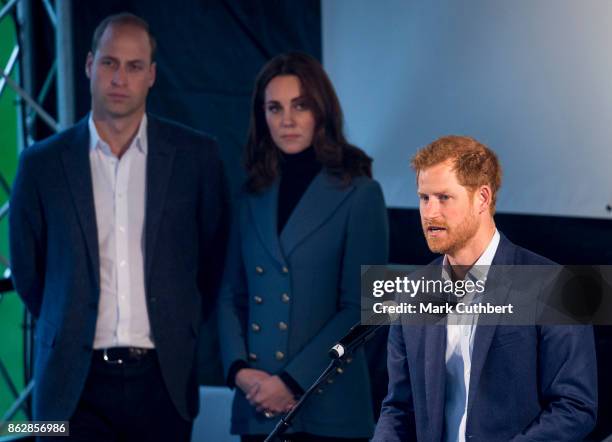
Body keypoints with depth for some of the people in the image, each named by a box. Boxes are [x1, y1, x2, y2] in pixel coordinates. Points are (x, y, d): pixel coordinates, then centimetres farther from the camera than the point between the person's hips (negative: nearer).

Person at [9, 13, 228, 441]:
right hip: (76, 385, 0)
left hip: (163, 379, 0)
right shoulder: (43, 162, 3)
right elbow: (28, 272, 12)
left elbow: (214, 258, 13)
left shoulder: (195, 154, 3)